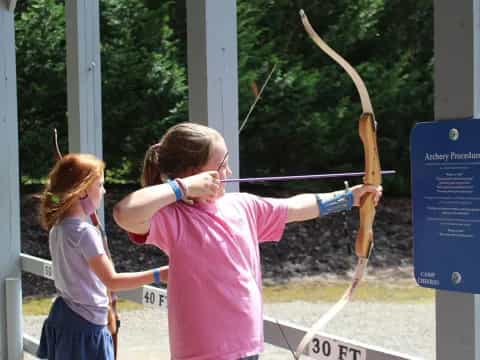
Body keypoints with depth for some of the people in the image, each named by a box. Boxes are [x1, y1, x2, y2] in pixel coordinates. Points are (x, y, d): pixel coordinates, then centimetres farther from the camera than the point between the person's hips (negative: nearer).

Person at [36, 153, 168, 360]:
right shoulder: (85, 232, -20)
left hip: (64, 315, 9)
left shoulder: (58, 227, 6)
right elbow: (112, 281, -24)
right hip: (85, 325, -9)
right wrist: (157, 275, -26)